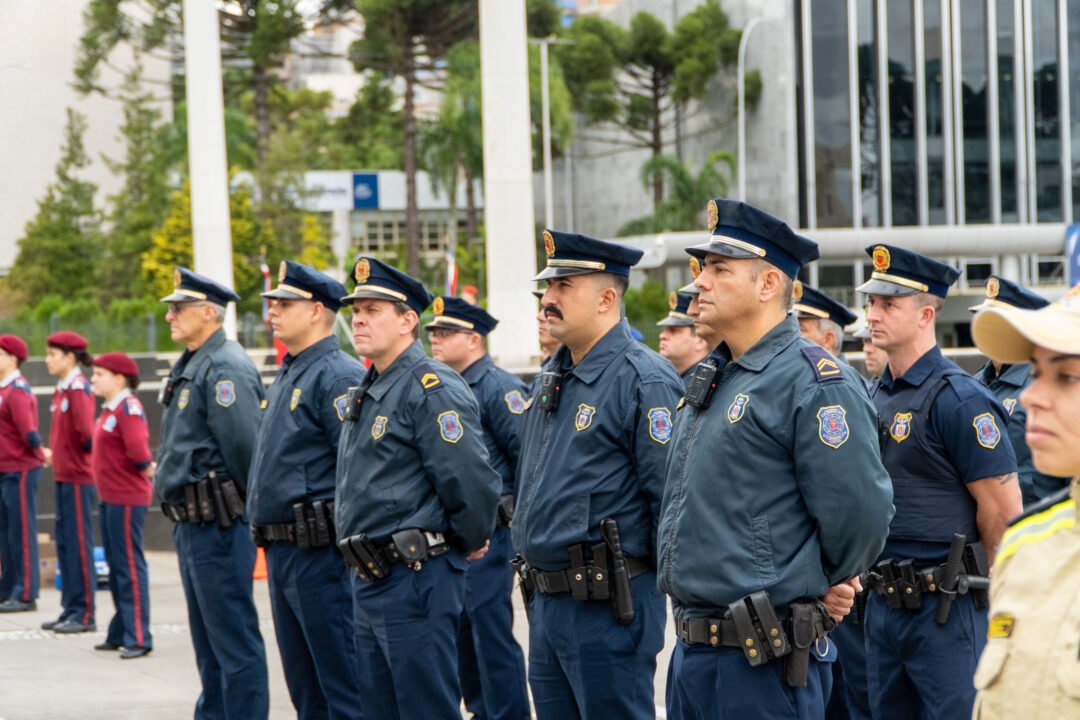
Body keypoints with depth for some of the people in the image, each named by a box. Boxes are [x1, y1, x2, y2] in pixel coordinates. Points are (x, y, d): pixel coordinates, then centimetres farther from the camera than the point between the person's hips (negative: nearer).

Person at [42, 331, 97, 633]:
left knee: (78, 544, -4)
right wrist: (56, 454, 8)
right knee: (65, 544, 12)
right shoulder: (62, 389, 12)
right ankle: (71, 610, 18)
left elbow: (86, 431, -20)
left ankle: (84, 615, 1)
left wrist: (91, 453, -7)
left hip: (77, 478, -9)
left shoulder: (78, 388, -14)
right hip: (63, 475, 9)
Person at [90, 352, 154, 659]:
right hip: (110, 497, 10)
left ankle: (138, 639, -3)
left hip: (127, 499, -10)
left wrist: (147, 469, -9)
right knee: (116, 565, 15)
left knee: (130, 567, -6)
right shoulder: (109, 409, 13)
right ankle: (120, 633, 23)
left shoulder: (129, 407, -16)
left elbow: (137, 447, -25)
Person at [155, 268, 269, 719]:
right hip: (190, 523, 11)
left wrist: (251, 507, -13)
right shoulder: (189, 366, 15)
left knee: (234, 639, -6)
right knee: (207, 641, 17)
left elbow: (244, 445, -22)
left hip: (219, 524, -10)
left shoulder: (226, 368, -17)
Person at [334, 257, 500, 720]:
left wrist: (470, 543, -8)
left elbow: (473, 482, -22)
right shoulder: (368, 392, 16)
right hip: (370, 580, 10)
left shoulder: (432, 390, -15)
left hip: (416, 581, -10)